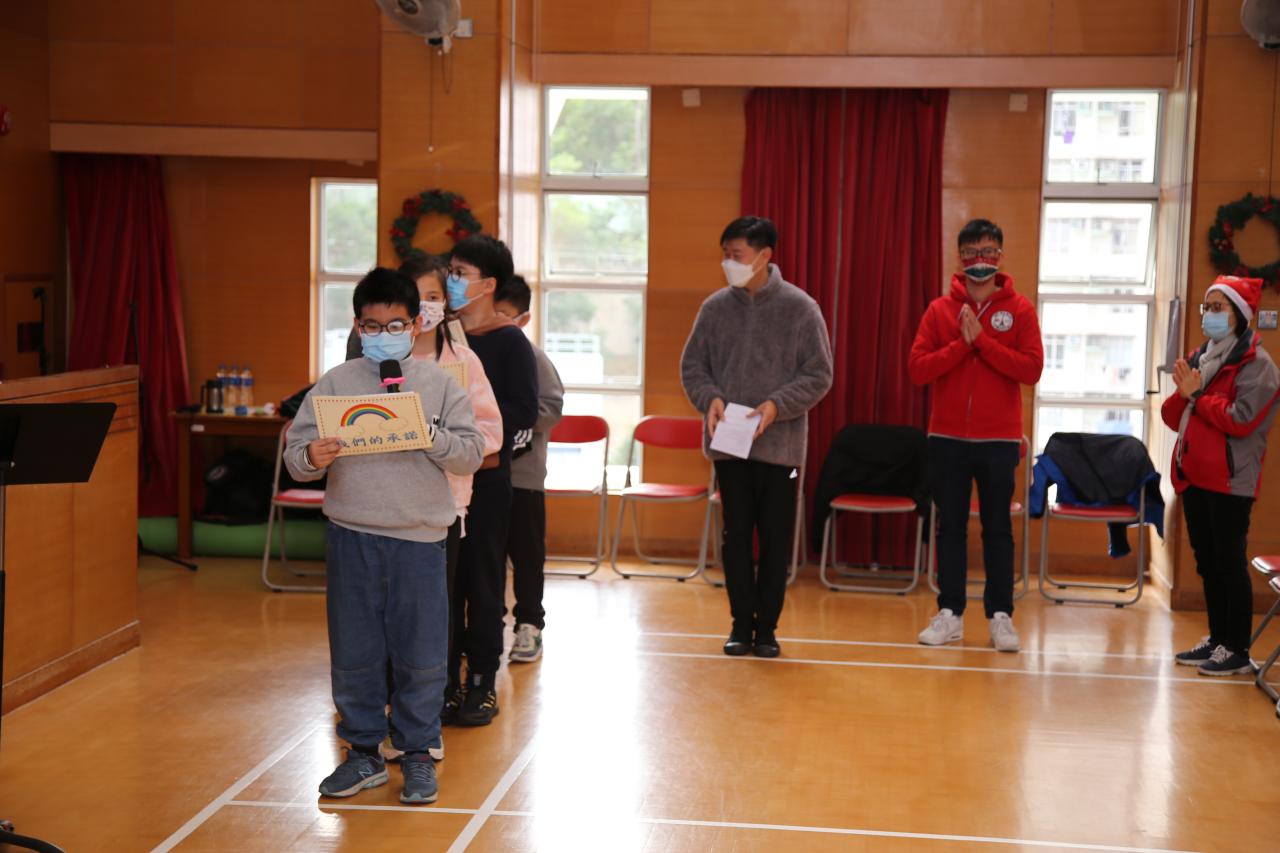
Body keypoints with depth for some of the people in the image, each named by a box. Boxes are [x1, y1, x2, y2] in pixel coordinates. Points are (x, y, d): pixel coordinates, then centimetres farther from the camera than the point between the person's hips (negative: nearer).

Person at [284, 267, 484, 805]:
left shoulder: (440, 385, 3)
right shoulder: (335, 384, 4)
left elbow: (472, 455, 0)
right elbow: (295, 450, 1)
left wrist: (434, 438, -18)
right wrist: (311, 458, -21)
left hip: (419, 538, -1)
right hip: (350, 537, 1)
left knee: (420, 654, 6)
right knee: (353, 653, 8)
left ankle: (416, 753, 21)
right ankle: (363, 751, 23)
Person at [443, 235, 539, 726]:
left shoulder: (510, 341, -5)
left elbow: (525, 413, -12)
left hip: (486, 474, -5)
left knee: (483, 579, 2)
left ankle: (482, 685, 11)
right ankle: (447, 681, 16)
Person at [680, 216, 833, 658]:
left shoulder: (800, 307, -4)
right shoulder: (716, 306, 4)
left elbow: (819, 374, -4)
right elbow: (692, 365, 9)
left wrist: (777, 405, -17)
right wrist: (710, 398, -10)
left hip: (780, 444, -2)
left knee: (776, 541, 5)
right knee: (736, 537, 7)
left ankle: (767, 627, 17)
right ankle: (742, 623, 18)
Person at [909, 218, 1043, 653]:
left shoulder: (1019, 309, 1)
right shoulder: (940, 310, 4)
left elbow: (1032, 369, -10)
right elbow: (917, 369, -5)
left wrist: (982, 339, -15)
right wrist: (962, 344, -15)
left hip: (999, 439, -1)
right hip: (947, 437, 1)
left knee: (997, 528, 4)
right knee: (950, 527, 6)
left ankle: (1000, 615, 9)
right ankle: (950, 613, 13)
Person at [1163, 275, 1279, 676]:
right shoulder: (1199, 357, 15)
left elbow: (1241, 420, -20)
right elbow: (1173, 416, 14)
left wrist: (1198, 395, -12)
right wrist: (1183, 394, -7)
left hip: (1229, 480, -8)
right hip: (1194, 476, 8)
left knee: (1230, 563, -5)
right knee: (1207, 562, 13)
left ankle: (1238, 651, 1)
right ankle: (1217, 639, 21)